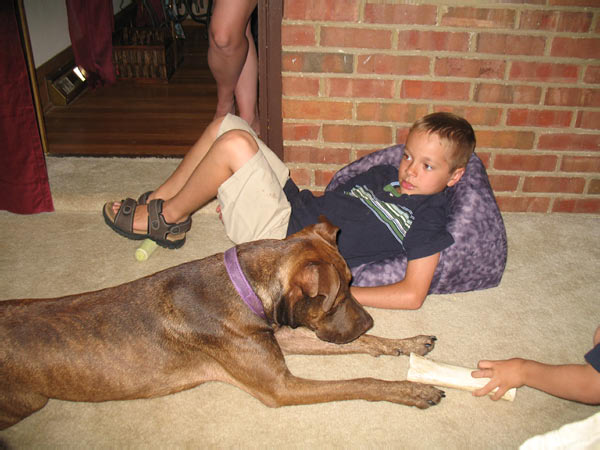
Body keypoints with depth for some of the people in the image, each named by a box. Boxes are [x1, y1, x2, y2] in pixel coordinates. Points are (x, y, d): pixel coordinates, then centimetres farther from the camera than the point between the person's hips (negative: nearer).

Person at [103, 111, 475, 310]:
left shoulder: (428, 216, -11)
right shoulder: (386, 175, 12)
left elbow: (413, 294, -18)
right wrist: (247, 199, 11)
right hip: (294, 201, 8)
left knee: (234, 144, -25)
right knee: (226, 124, 5)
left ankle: (168, 219, 0)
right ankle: (161, 199, 16)